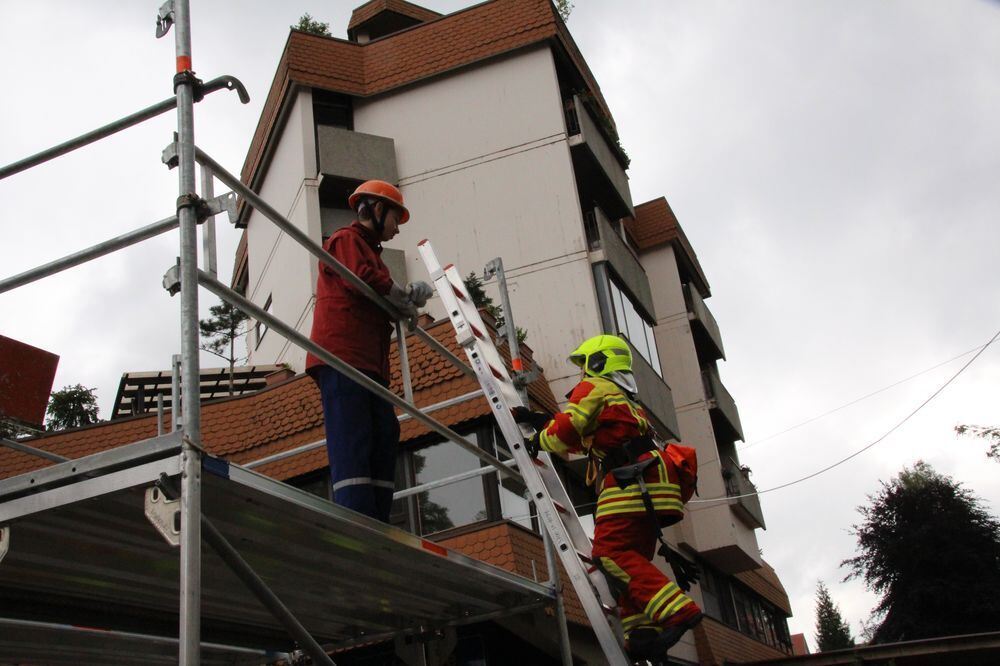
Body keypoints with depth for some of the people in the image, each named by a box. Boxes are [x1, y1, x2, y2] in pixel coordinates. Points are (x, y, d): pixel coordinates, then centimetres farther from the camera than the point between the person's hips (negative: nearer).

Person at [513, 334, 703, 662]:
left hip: (629, 479, -10)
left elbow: (565, 432, -6)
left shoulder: (593, 388, 6)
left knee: (611, 551, -19)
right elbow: (584, 432, 41)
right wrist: (536, 419, 40)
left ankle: (677, 610, -32)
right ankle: (643, 632, -8)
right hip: (650, 487, 10)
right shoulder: (624, 400, 35)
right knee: (632, 557, 7)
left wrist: (540, 440, 15)